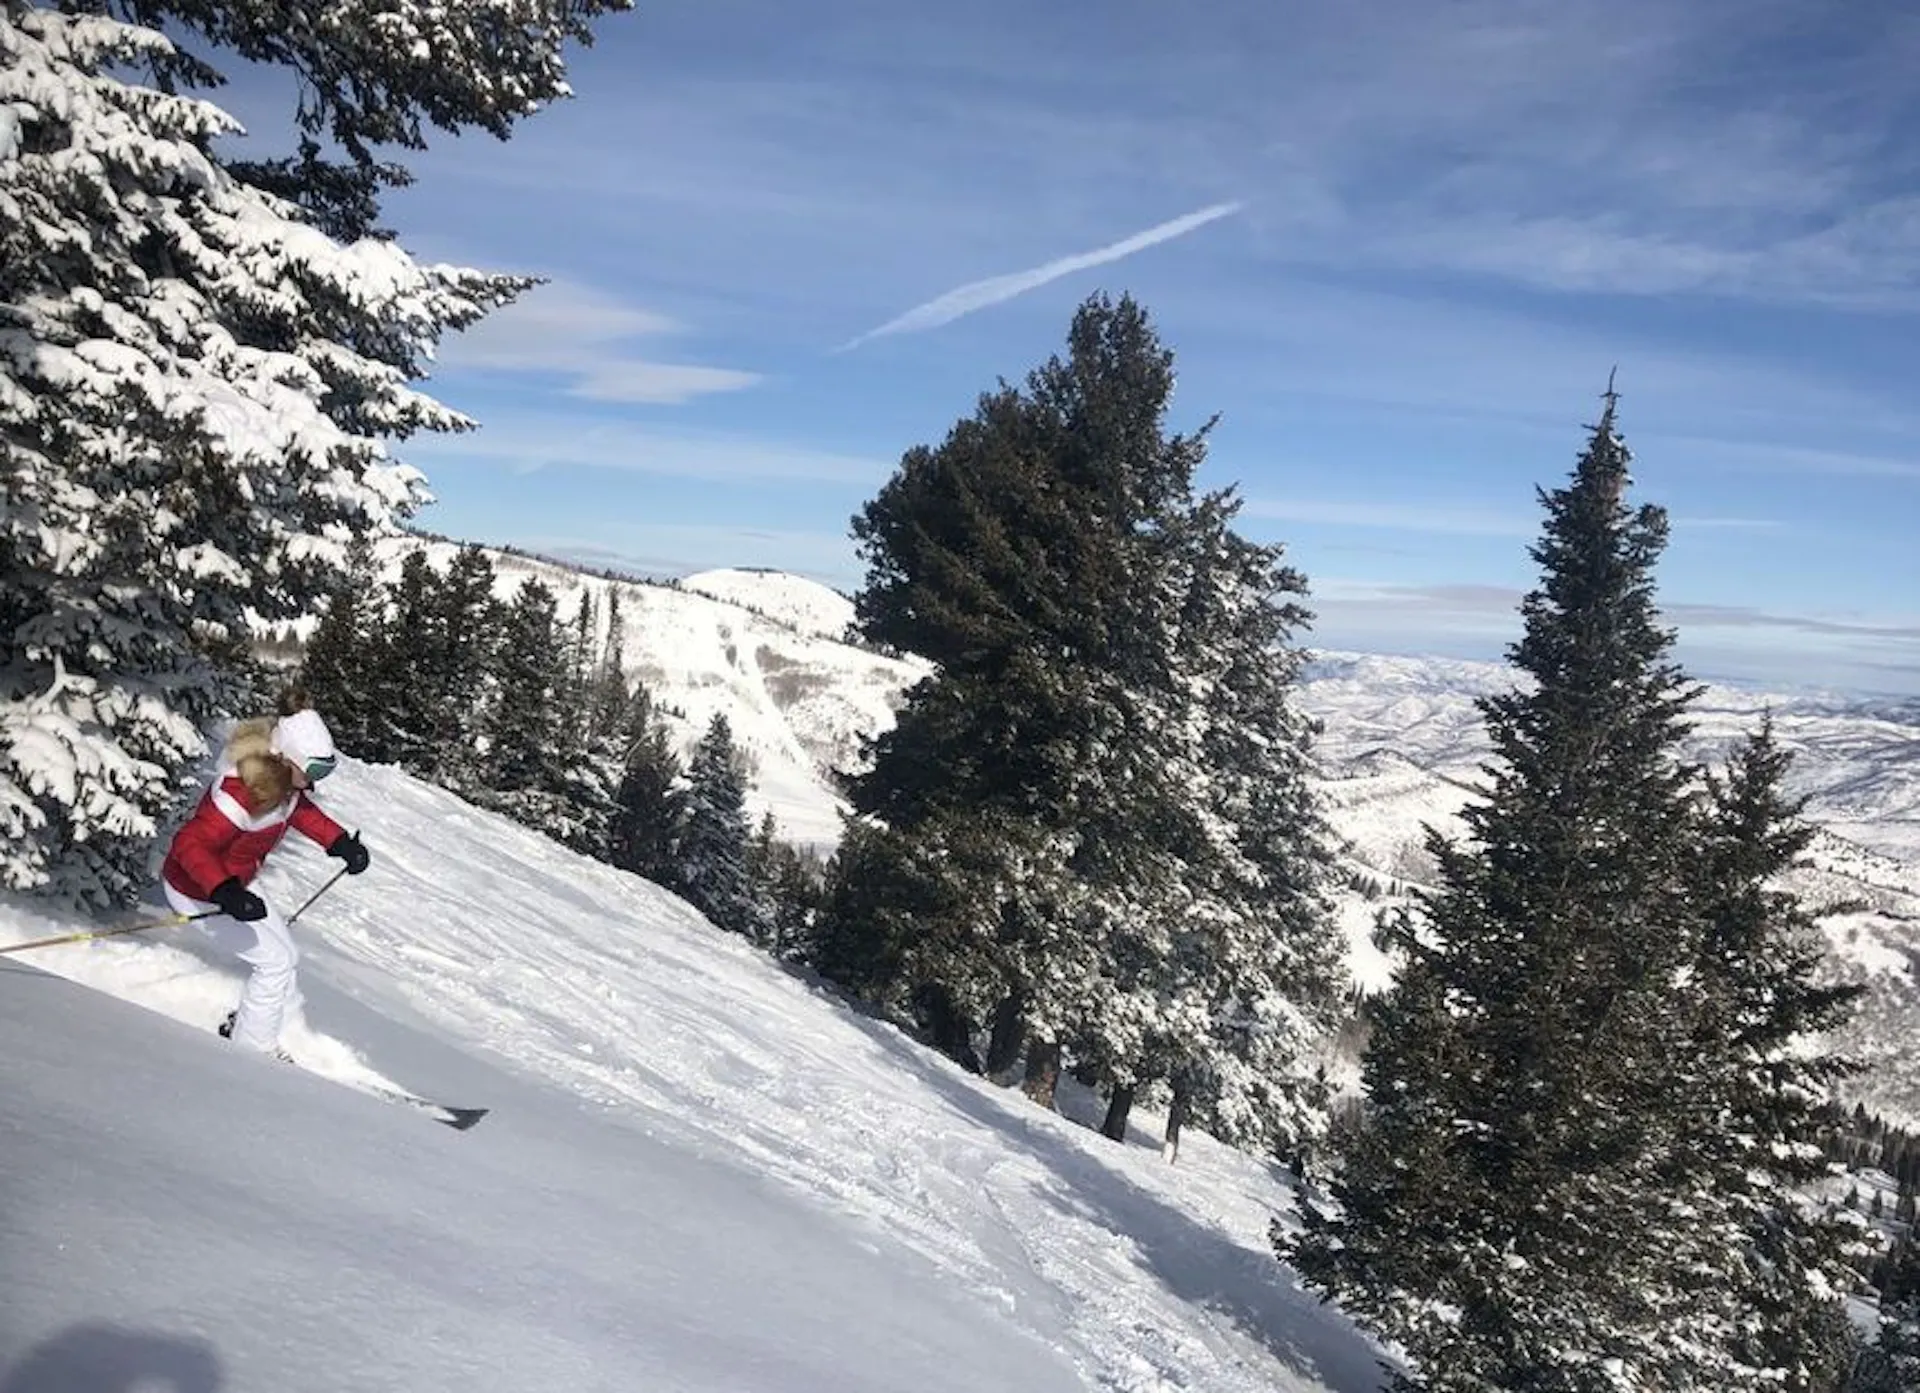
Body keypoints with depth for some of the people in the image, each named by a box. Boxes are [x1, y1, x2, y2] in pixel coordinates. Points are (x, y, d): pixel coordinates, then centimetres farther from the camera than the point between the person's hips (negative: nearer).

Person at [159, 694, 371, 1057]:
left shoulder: (283, 777, -11)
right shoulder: (242, 792, -38)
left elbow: (298, 809, 9)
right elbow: (189, 844, -39)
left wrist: (342, 842, -1)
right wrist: (226, 894, -51)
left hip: (234, 884, 9)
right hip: (198, 892, -9)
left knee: (285, 955, 15)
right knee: (276, 961, -4)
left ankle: (244, 1022, 35)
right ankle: (252, 1045, 14)